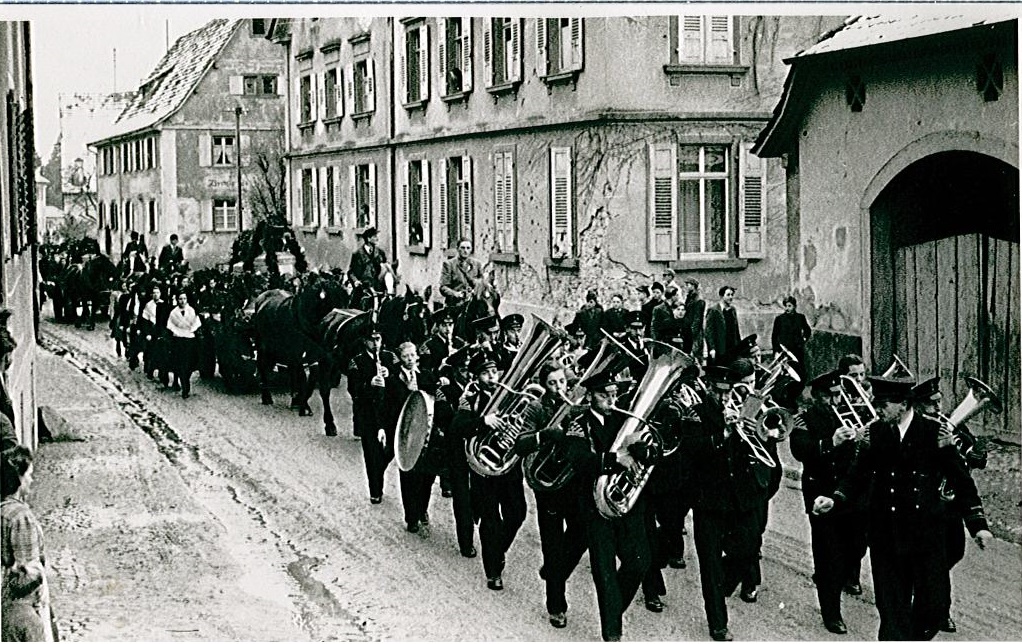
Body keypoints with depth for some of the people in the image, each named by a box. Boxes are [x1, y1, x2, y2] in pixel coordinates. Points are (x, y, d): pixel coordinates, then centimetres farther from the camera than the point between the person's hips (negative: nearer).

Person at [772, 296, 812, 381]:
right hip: (784, 350, -2)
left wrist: (804, 339, 10)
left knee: (802, 373, -1)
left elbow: (808, 330, 24)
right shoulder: (779, 319, 1)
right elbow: (774, 336, 4)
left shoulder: (800, 317, 6)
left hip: (798, 350, 2)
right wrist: (776, 351, -1)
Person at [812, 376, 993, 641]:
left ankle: (917, 636, 30)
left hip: (926, 531, -1)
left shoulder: (934, 430, -5)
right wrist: (835, 499, -17)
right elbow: (858, 474, 1)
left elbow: (960, 477, -1)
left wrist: (978, 523, -5)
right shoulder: (876, 431, 1)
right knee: (891, 607, 3)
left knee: (934, 604, 3)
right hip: (886, 534, 1)